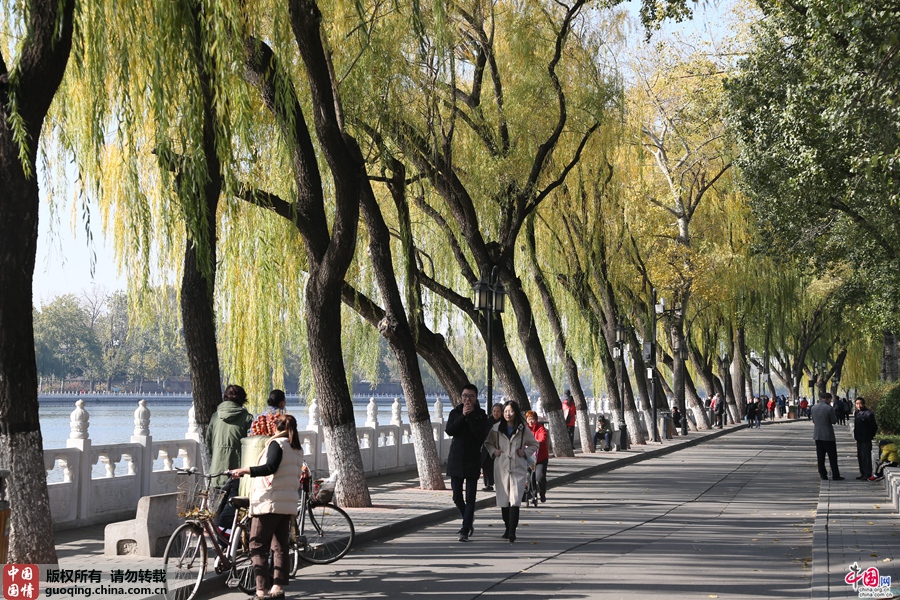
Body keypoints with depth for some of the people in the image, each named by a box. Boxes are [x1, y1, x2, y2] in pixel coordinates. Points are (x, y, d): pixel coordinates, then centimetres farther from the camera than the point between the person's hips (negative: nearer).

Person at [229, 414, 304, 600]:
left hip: (270, 502, -8)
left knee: (257, 546, -4)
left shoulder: (277, 444, -9)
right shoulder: (298, 449, 16)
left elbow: (270, 468, -23)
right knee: (280, 546, 10)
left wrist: (244, 470, -26)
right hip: (289, 504, 8)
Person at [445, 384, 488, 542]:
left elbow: (480, 434, -17)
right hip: (456, 459, 3)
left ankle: (465, 531, -3)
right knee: (457, 497, 8)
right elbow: (449, 430, -10)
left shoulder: (481, 414, -1)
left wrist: (471, 415, -18)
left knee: (470, 498, -5)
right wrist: (462, 416, -16)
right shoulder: (455, 413, 6)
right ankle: (468, 520, 34)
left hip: (473, 459, -3)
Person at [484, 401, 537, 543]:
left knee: (515, 500, -13)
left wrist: (526, 452, -2)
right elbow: (487, 443, 20)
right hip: (501, 468, 2)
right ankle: (508, 528, 21)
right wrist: (493, 451, 1)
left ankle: (512, 532, -16)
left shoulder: (523, 430, 2)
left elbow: (534, 444, 15)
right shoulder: (496, 428, 5)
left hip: (518, 468, -2)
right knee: (503, 500, 6)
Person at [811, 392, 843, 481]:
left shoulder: (814, 408, 4)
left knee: (820, 457, 9)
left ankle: (823, 474, 10)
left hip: (817, 435, 6)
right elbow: (834, 421, -8)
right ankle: (835, 475, 2)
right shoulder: (829, 408, -15)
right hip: (828, 435, -5)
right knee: (832, 456, 2)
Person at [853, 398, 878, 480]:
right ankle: (862, 473, 22)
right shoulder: (856, 413, 10)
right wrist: (855, 435, 13)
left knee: (866, 457, -7)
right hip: (859, 439, 8)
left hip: (866, 439, -8)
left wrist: (871, 436, -4)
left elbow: (874, 426, -11)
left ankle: (868, 474, -2)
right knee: (860, 457, 13)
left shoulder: (868, 414, -14)